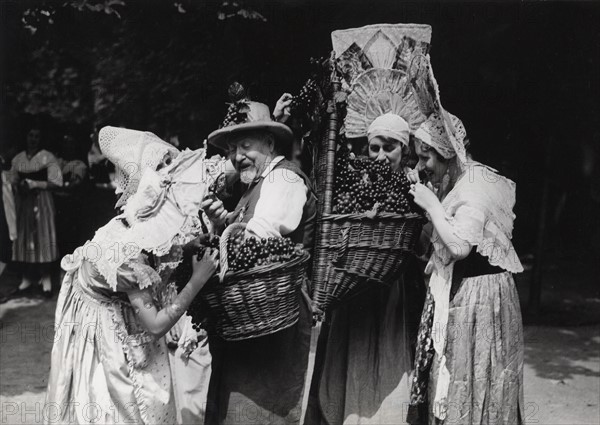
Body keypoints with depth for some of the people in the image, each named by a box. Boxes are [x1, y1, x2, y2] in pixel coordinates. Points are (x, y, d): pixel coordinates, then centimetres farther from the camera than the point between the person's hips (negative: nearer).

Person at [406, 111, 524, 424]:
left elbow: (459, 246, -28)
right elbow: (440, 241, 12)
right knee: (450, 380, 14)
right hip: (455, 292, 9)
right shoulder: (452, 183, 9)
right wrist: (422, 191, 3)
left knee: (471, 383, 2)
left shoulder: (475, 185, -18)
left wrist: (431, 203, -19)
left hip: (478, 295, -9)